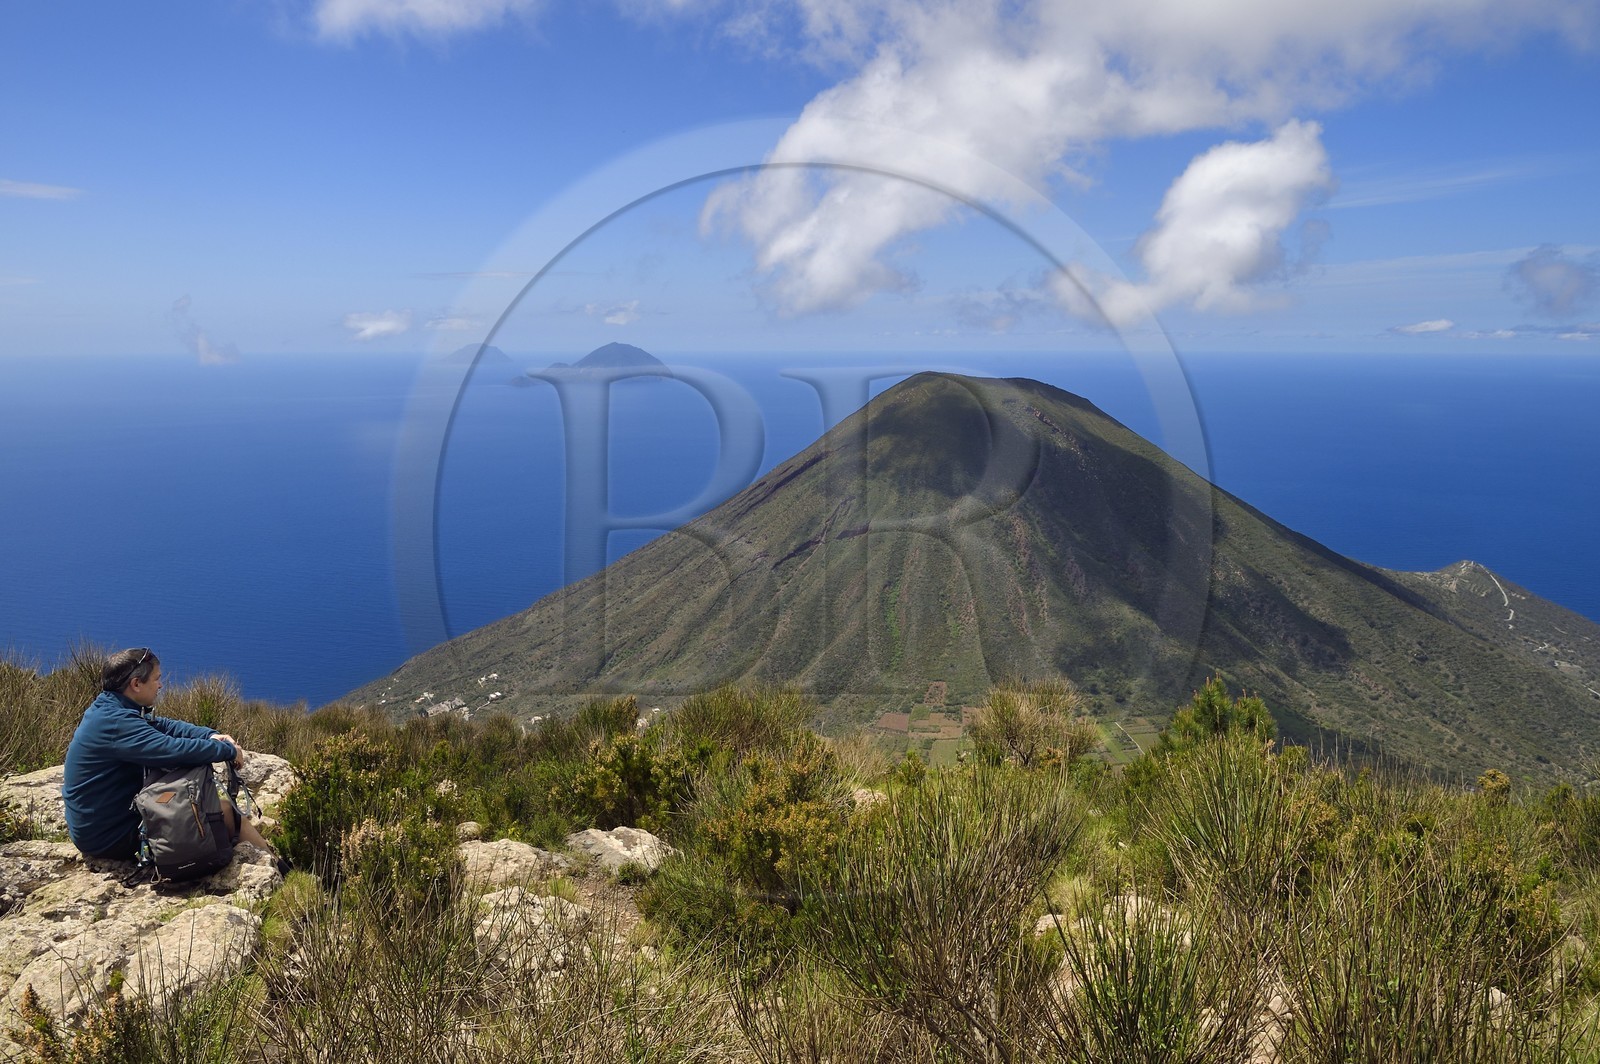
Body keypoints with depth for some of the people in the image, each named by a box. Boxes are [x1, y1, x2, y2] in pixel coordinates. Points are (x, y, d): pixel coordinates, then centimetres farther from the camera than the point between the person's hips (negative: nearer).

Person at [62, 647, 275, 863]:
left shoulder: (107, 709, 2)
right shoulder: (116, 723, -28)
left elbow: (162, 725, 9)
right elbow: (176, 749, -34)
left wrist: (211, 735, -7)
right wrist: (229, 750, -18)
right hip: (111, 836, -10)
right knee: (224, 810, -7)